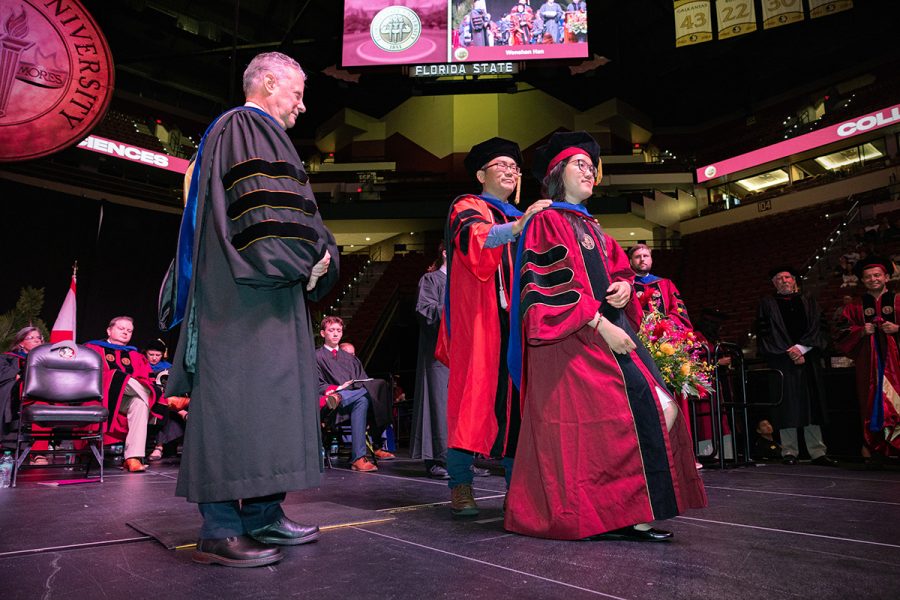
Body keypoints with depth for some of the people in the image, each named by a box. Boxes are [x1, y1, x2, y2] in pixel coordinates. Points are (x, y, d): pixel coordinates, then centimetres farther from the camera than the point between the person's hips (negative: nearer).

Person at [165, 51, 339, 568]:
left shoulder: (261, 135, 28)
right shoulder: (244, 127, -3)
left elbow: (287, 214, 25)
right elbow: (261, 211, -18)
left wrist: (313, 259, 11)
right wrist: (305, 261, -13)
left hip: (271, 291, 11)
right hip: (246, 293, -11)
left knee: (271, 398, 9)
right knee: (239, 398, -10)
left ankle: (264, 515, 15)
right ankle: (220, 530, -4)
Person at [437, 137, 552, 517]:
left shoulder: (518, 220, 26)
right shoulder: (467, 208, 6)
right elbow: (474, 239, -19)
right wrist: (518, 226, -35)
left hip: (516, 320, 6)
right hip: (478, 318, -6)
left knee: (516, 400, 2)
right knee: (474, 393, -10)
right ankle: (461, 488, -4)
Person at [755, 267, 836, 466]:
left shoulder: (809, 303, 18)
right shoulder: (767, 304, 10)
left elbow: (819, 329, 6)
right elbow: (764, 334, 1)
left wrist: (802, 348, -11)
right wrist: (790, 354, -8)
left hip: (809, 360, 3)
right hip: (782, 361, -2)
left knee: (811, 405, 2)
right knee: (787, 406, -5)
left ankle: (817, 453, 5)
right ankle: (789, 452, -1)